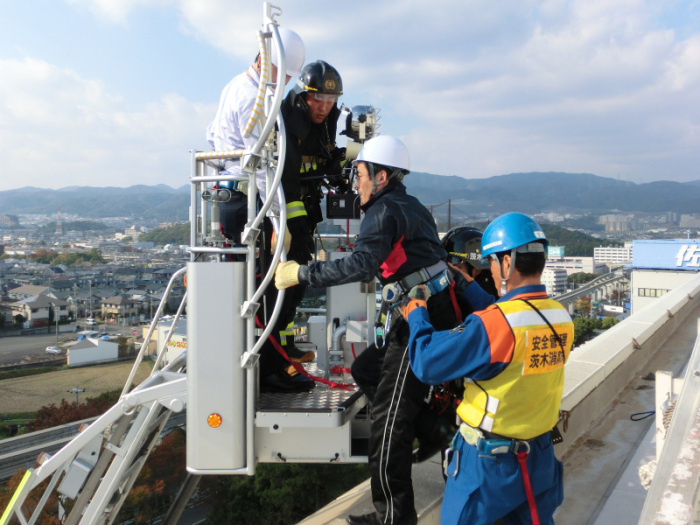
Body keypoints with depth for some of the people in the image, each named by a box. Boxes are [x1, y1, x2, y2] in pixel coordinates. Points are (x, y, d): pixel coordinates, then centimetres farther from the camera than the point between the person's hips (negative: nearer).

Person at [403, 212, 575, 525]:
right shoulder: (562, 319, -7)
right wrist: (469, 288, 14)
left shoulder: (491, 324, -28)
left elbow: (428, 364, -22)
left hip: (487, 462, -6)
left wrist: (416, 314, -6)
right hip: (540, 457, 6)